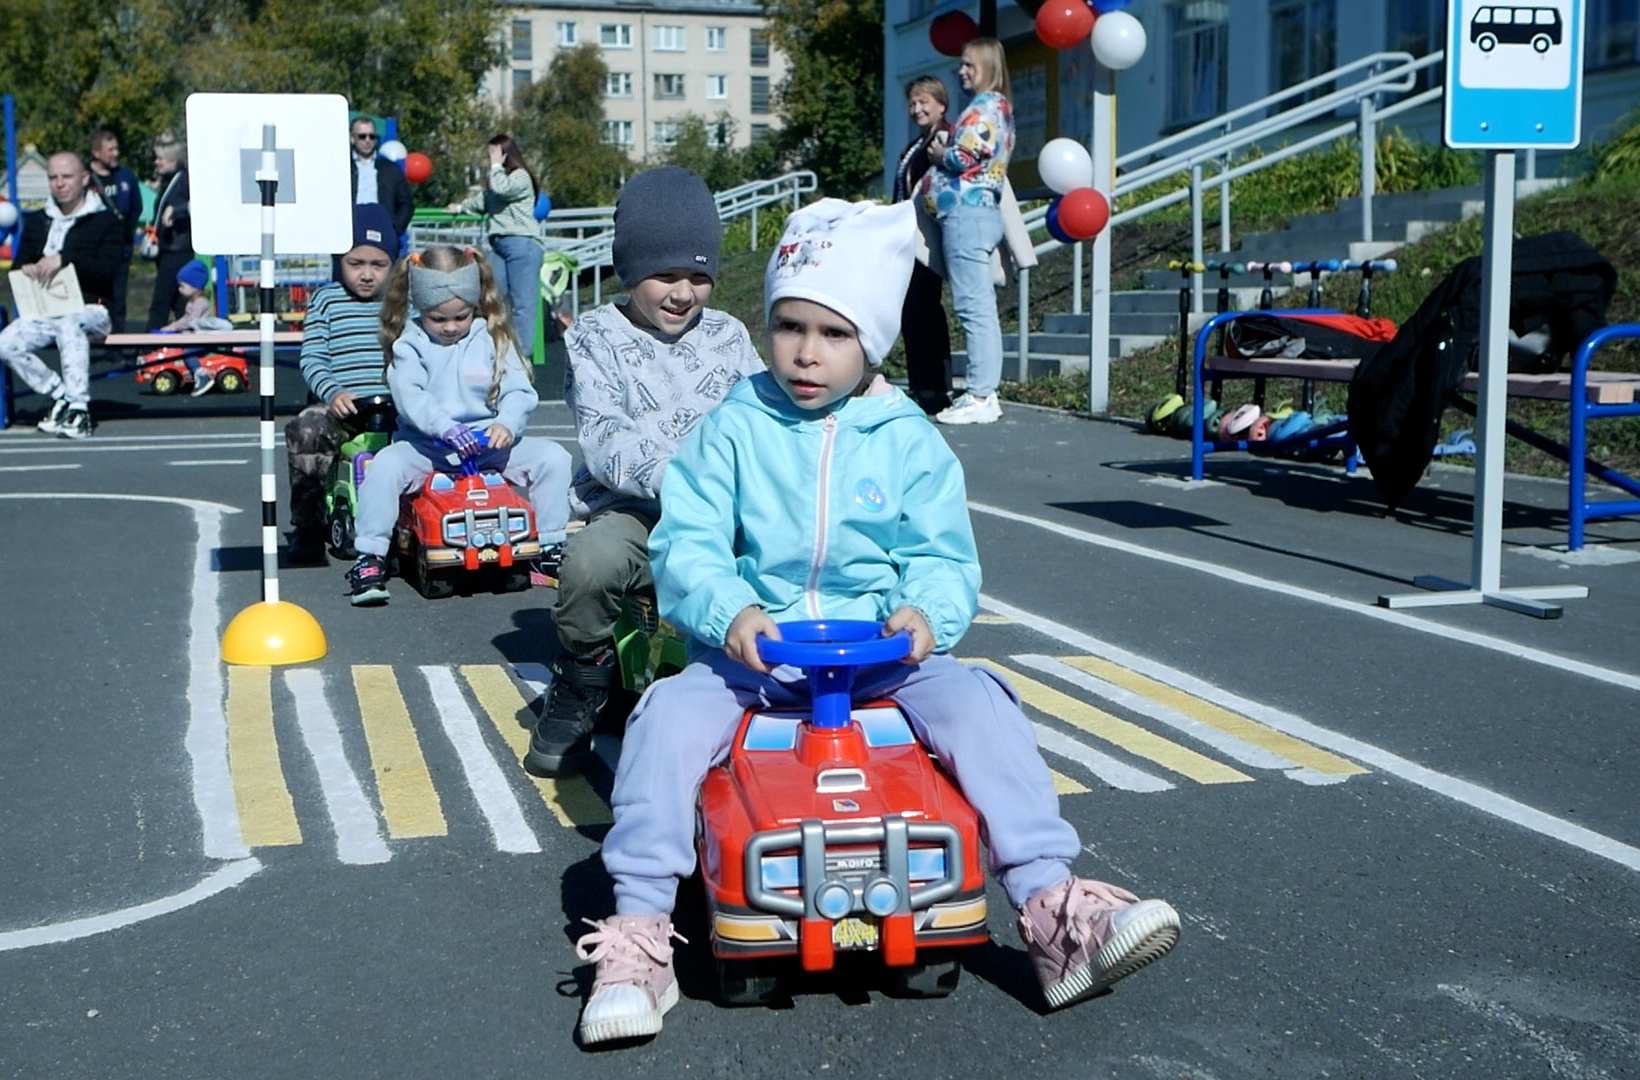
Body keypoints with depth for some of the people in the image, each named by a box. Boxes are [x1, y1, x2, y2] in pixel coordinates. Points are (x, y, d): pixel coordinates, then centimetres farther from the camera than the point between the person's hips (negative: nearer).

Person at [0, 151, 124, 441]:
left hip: (91, 310, -5)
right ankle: (59, 394, -4)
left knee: (70, 324, -40)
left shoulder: (106, 221, 4)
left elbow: (106, 271, -11)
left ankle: (78, 409, -38)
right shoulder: (37, 221, 20)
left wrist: (64, 260, -25)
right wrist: (25, 269, -9)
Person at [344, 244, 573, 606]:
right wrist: (445, 428, -33)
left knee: (553, 457, -16)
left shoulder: (493, 340, 7)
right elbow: (408, 395, -15)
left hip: (488, 444, 2)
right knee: (385, 465, -31)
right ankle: (369, 558, -18)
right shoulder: (410, 344, 2)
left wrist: (507, 424, -26)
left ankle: (551, 545, -2)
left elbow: (519, 391, -3)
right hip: (426, 447, -2)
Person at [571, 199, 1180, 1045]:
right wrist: (729, 612, -27)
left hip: (879, 657, 1)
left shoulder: (908, 441, 5)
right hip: (752, 656, 0)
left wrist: (926, 613, -21)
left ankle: (1053, 912, -24)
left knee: (976, 700, -24)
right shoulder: (733, 430, 2)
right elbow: (685, 545, -6)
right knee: (668, 712, -27)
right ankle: (638, 937, -22)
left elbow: (945, 558, 3)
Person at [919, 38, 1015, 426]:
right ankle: (984, 393, 11)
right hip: (978, 212, 11)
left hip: (966, 212, -11)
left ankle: (979, 397, -13)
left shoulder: (986, 106, -8)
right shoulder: (998, 107, 22)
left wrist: (939, 152, 1)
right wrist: (944, 151, 7)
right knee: (981, 308, 9)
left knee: (974, 307, -11)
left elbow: (965, 156, -17)